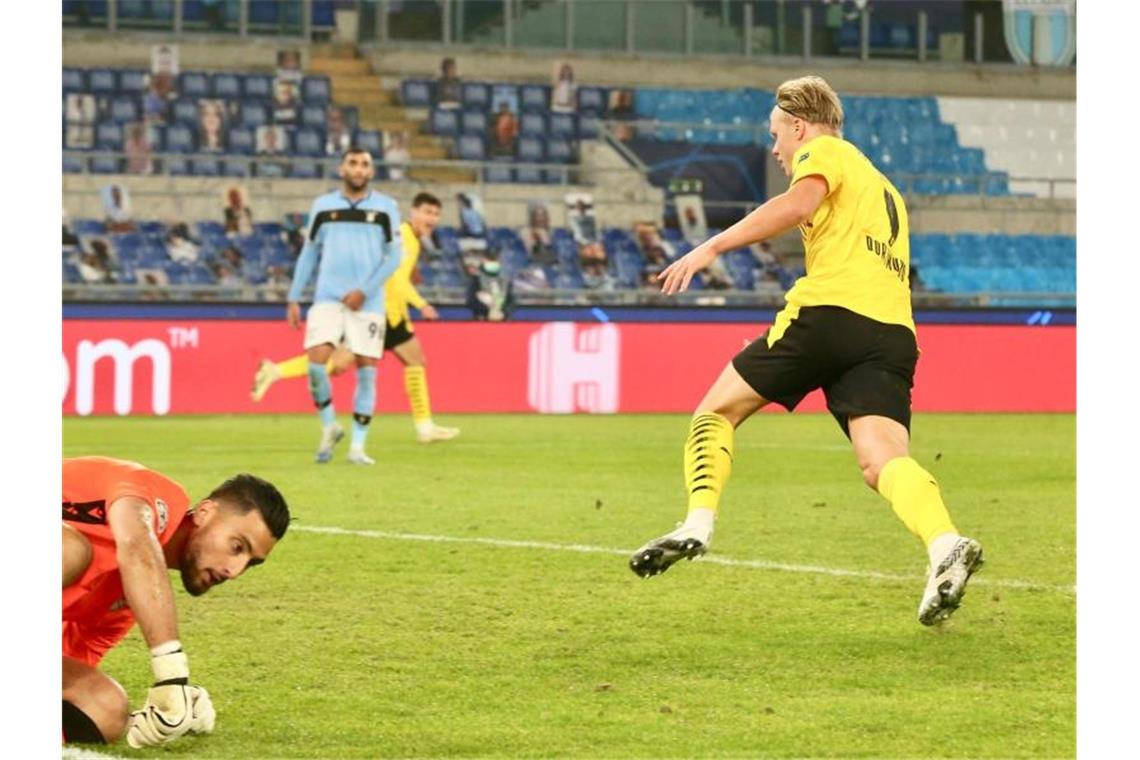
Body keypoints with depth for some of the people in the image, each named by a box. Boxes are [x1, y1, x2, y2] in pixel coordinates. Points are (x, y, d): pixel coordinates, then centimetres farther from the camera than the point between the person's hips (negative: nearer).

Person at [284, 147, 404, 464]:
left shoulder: (386, 208, 4)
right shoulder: (322, 206, 9)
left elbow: (394, 256, 1)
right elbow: (309, 253, 14)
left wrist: (364, 290, -10)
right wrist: (294, 299, 10)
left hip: (367, 302, -1)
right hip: (328, 298, 1)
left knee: (366, 371, -3)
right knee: (316, 362, -14)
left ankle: (358, 447, 6)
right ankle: (329, 427, 9)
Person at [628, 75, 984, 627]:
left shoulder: (825, 151, 11)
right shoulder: (884, 190, 35)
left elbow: (798, 204, -11)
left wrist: (713, 247, -14)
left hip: (830, 310, -6)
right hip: (892, 329, 6)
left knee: (718, 410, 9)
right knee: (883, 461, -12)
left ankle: (698, 525, -8)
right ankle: (945, 544, -39)